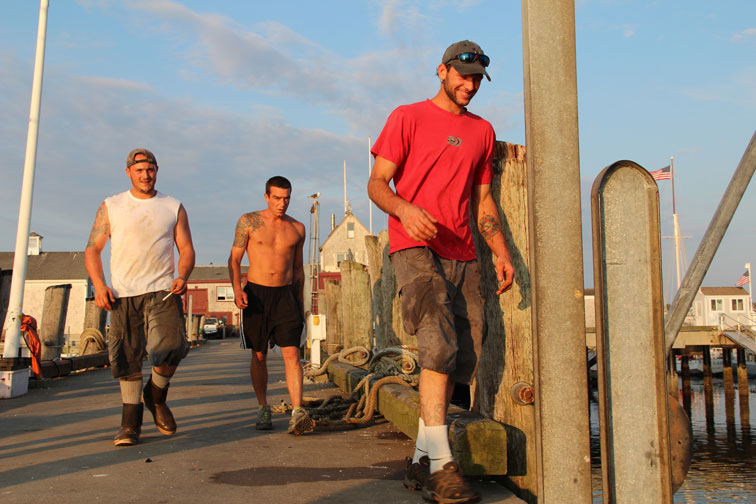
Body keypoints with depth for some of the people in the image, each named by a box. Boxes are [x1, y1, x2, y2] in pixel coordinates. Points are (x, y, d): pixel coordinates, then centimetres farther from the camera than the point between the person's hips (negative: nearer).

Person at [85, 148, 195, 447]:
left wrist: (182, 277, -10)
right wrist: (99, 284, -6)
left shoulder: (173, 208, 13)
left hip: (162, 291, -1)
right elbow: (92, 249, 10)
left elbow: (186, 249, 10)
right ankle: (130, 423, 16)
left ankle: (155, 397, 10)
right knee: (127, 360, 1)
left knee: (170, 348, -19)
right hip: (122, 294, 1)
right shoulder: (111, 207, 13)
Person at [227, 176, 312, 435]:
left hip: (286, 294, 1)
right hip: (256, 293, -1)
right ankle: (263, 408, 22)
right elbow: (234, 259, 2)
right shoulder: (248, 221, 2)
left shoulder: (297, 228, 10)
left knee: (291, 353, -11)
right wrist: (236, 289, -14)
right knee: (259, 355, 6)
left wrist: (299, 303, 16)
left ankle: (297, 414, -17)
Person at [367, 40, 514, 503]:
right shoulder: (408, 118, 6)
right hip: (415, 248, -5)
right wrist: (404, 209, -21)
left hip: (463, 255, 6)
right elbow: (376, 182, 1)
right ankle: (442, 466, -16)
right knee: (439, 345, -20)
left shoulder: (482, 131, 20)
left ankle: (422, 461, 11)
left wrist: (502, 253, 8)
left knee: (464, 357, 1)